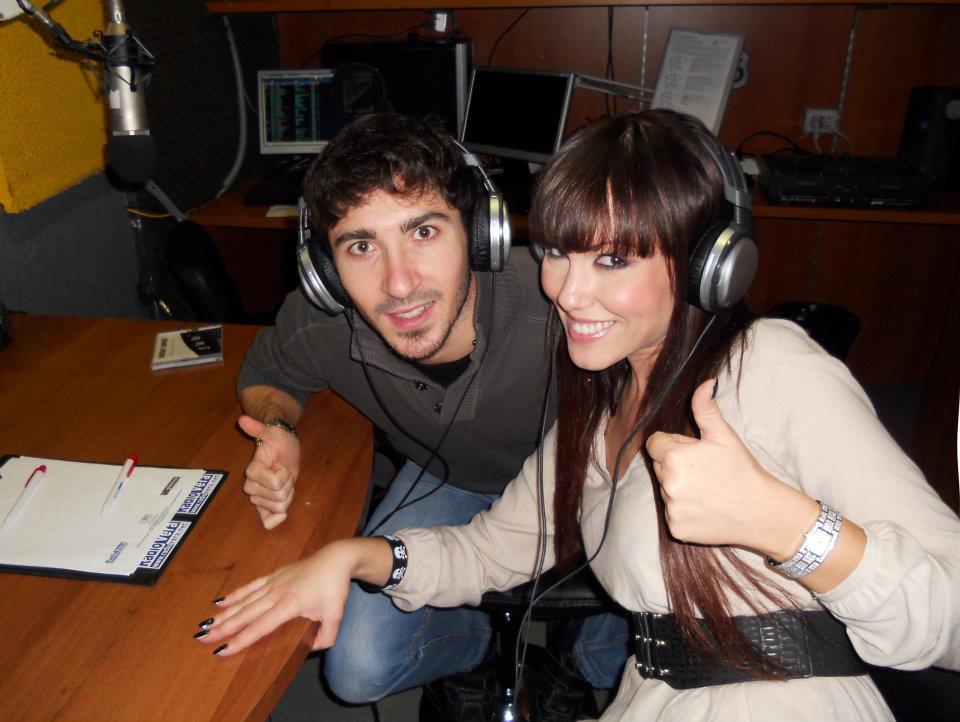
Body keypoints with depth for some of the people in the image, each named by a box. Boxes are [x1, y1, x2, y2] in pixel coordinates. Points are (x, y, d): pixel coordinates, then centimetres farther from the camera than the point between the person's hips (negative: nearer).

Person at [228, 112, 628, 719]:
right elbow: (266, 375, -2)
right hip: (446, 480, 2)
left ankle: (574, 651, 26)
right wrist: (278, 430, -23)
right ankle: (474, 645, 26)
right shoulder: (317, 326, -28)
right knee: (358, 671, -8)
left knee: (611, 663, -13)